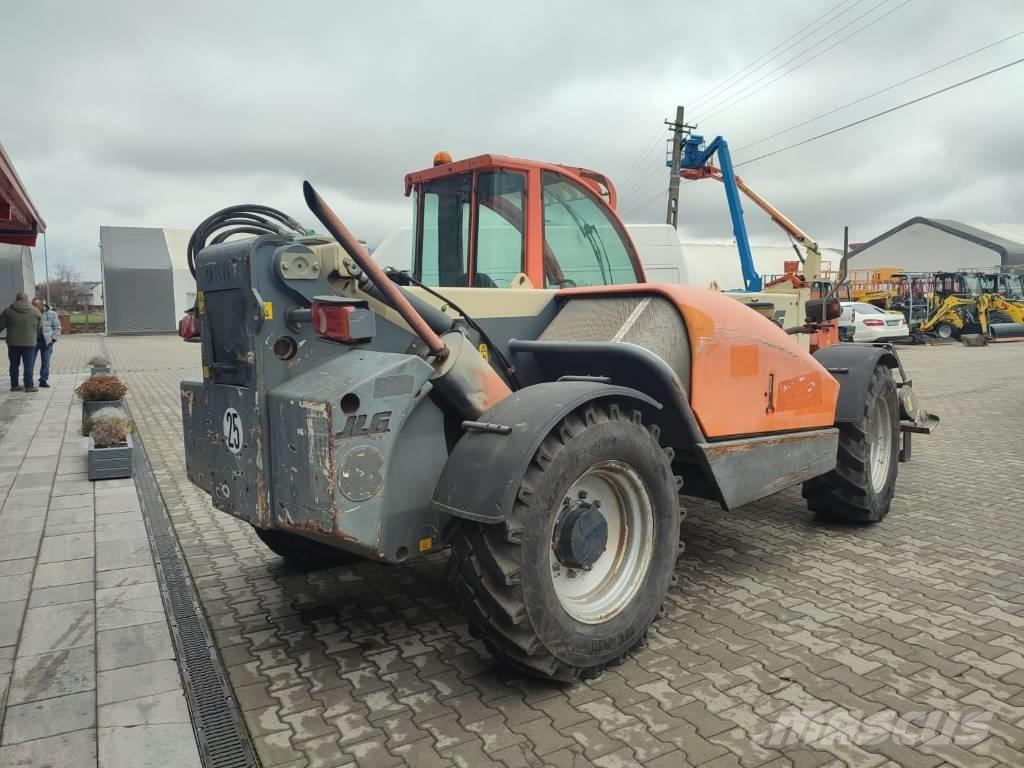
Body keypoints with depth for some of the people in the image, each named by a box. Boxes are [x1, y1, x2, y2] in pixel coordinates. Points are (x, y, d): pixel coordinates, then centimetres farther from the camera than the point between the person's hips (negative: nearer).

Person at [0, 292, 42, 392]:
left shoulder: (8, 311, -1)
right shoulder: (36, 311, 0)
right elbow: (39, 328, 6)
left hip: (13, 343, 1)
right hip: (29, 343, -1)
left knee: (14, 365, 12)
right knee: (28, 365, 2)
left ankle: (14, 385, 17)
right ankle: (29, 386, 2)